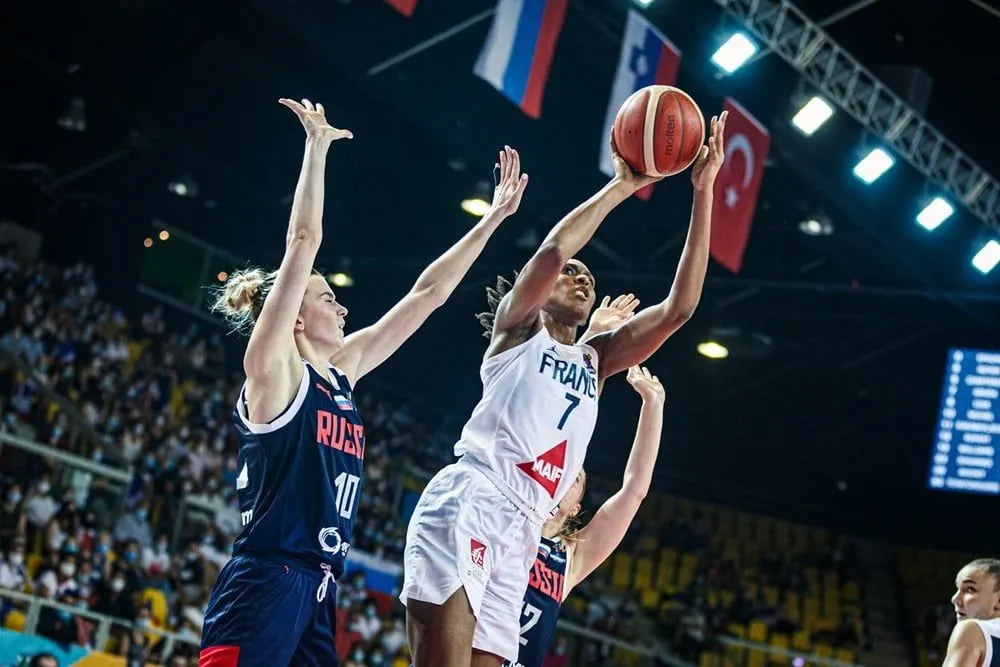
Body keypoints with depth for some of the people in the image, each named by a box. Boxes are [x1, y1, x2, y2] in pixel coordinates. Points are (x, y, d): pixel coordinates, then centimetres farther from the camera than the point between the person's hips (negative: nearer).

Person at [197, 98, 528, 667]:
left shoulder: (340, 374, 17)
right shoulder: (272, 369, -2)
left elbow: (426, 295, 22)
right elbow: (303, 241, -9)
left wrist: (494, 217, 25)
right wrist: (317, 146, -5)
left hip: (318, 595, 9)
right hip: (264, 586, -9)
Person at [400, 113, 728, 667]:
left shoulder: (596, 359, 29)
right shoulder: (518, 324, 15)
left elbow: (679, 307, 18)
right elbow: (552, 251, -6)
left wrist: (702, 192, 14)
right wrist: (622, 185, 3)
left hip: (522, 533, 7)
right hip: (467, 502, -6)